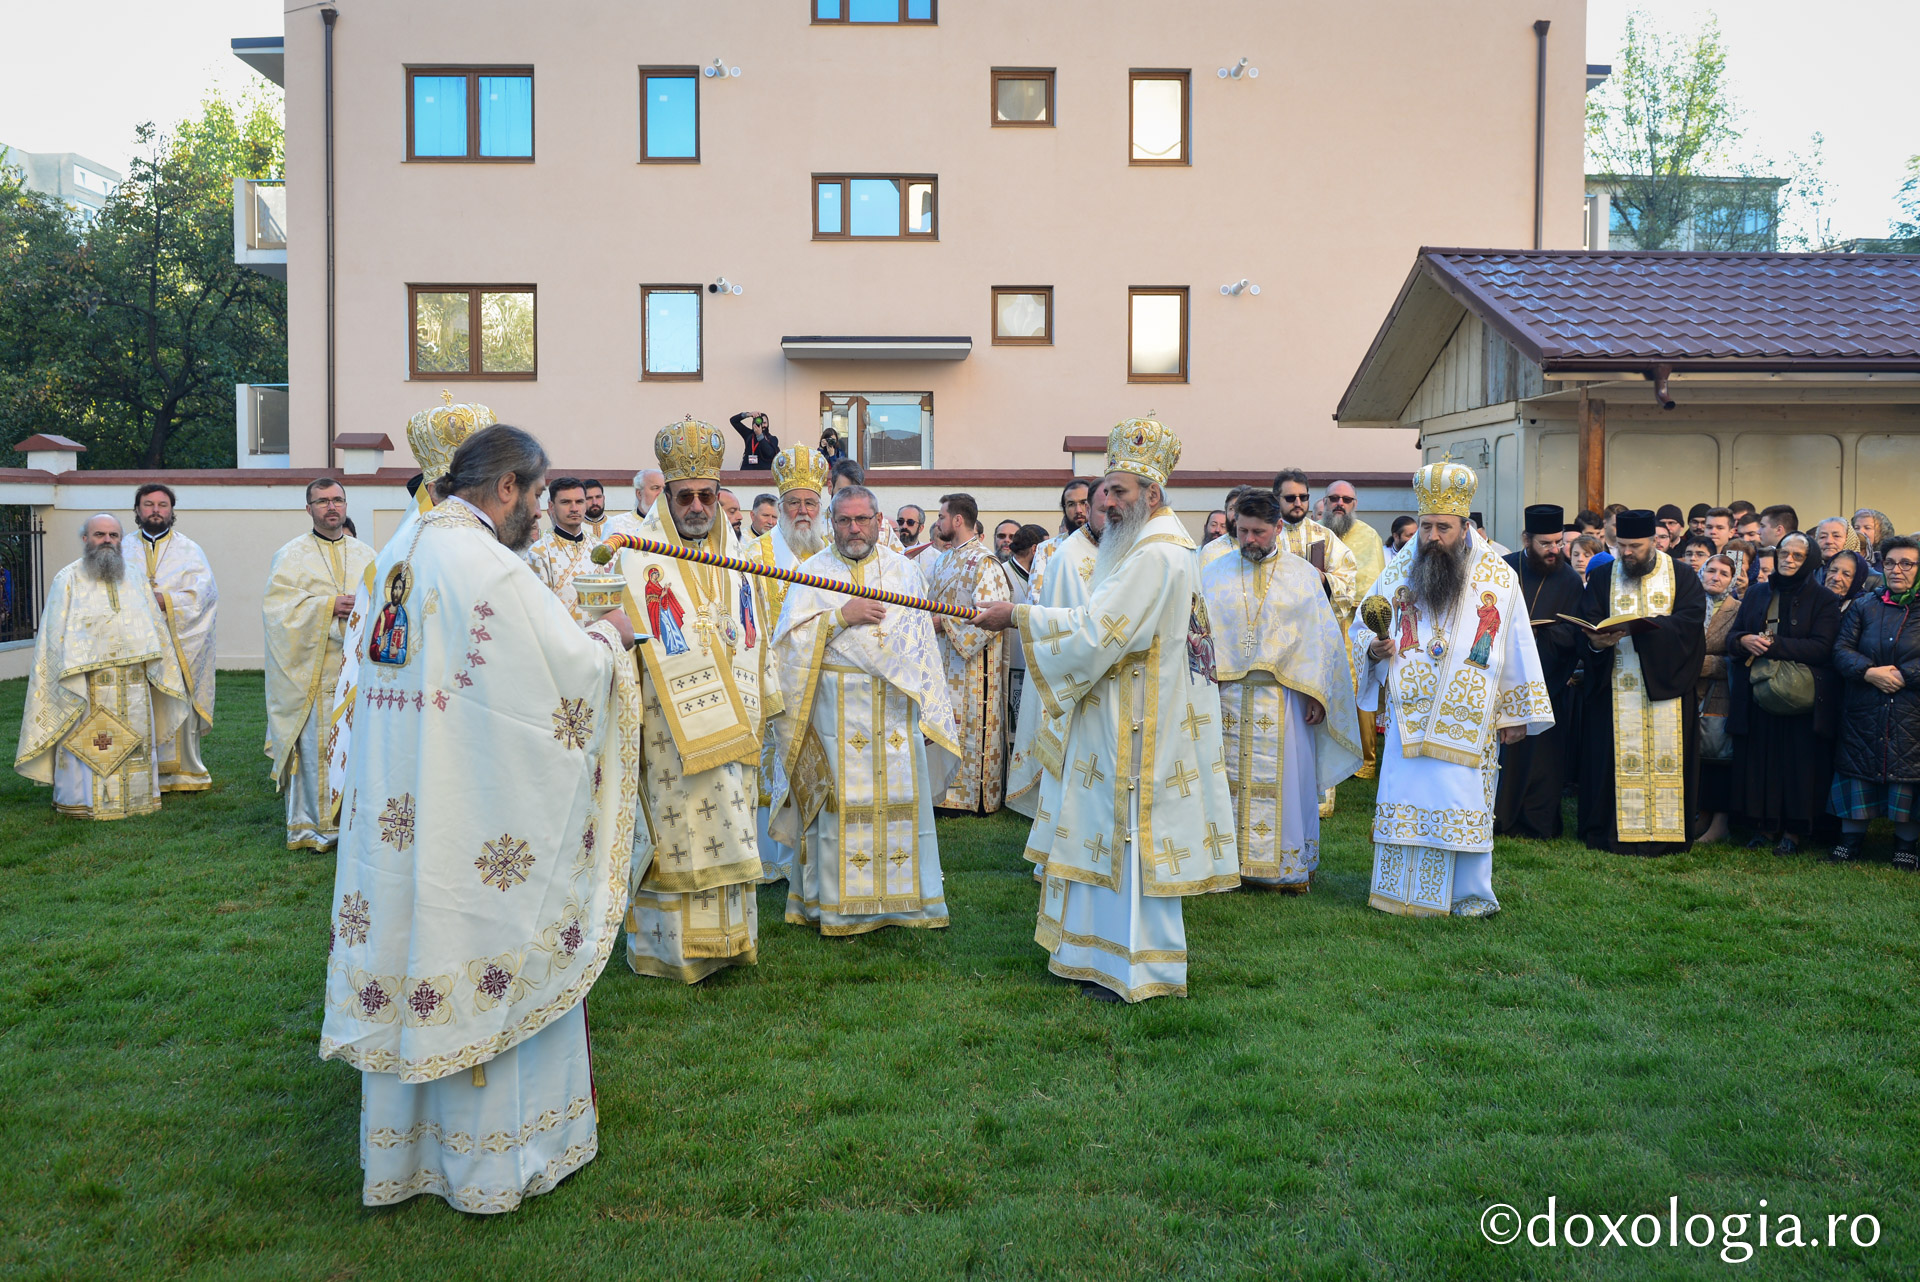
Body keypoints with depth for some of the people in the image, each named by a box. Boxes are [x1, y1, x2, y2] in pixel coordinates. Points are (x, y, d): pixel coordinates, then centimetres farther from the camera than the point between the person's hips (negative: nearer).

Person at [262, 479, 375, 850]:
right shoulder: (291, 555, 4)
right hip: (313, 667, -3)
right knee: (314, 745, -4)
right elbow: (277, 604, -7)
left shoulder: (366, 555, 14)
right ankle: (311, 826, 3)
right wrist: (327, 606, -17)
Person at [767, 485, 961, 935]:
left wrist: (930, 712, 8)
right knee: (841, 804, -2)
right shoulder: (813, 572, 4)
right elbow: (790, 639, -5)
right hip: (837, 709, -2)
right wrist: (841, 616, -15)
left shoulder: (904, 571, 11)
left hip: (896, 708, 2)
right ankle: (837, 904, 7)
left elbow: (923, 646, 11)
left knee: (901, 802, 4)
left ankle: (905, 898, 15)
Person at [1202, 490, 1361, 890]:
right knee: (1230, 778, 4)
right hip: (1227, 695, 1)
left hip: (1284, 697, -1)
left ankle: (1293, 866, 15)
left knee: (1286, 780, 3)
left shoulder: (1302, 576, 4)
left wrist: (1317, 695, -2)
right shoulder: (1215, 574, 6)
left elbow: (1323, 636, 4)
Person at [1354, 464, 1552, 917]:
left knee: (1467, 802, 2)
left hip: (1469, 721, -1)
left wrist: (1517, 713, 4)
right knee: (1405, 797, 2)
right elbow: (1361, 629, 11)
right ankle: (1402, 892, 15)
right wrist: (1374, 647, -12)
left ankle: (1471, 895, 17)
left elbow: (1517, 649, 5)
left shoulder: (1499, 578, 0)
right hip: (1408, 716, 1)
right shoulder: (1398, 571, 4)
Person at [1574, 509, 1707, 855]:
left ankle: (1666, 832, 6)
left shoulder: (1682, 577, 6)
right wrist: (1597, 641, -23)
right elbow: (1587, 623, 0)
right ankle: (1615, 831, 3)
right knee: (1616, 758, -2)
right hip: (1615, 687, 1)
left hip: (1666, 684, -1)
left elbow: (1690, 620, -10)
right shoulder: (1602, 578, 10)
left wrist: (1639, 626, -23)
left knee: (1665, 757, -1)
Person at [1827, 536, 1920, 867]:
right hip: (1863, 713, 2)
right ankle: (1852, 837, 17)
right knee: (1858, 768, 5)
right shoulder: (1865, 607, 9)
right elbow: (1841, 650, 1)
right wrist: (1869, 671, -15)